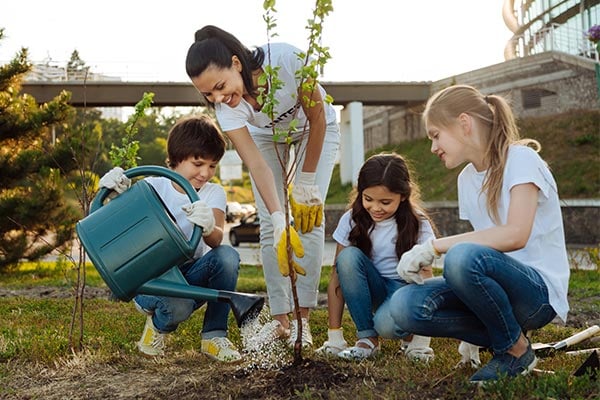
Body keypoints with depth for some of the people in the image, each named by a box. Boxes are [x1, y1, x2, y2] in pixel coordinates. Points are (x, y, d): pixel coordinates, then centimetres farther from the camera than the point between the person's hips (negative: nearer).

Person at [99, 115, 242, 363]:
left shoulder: (213, 193, -3)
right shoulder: (153, 187, -7)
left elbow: (216, 240, -21)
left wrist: (209, 228, -46)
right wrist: (119, 193, -36)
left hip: (191, 275, 3)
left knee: (227, 256, -29)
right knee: (179, 306, -38)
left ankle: (214, 336, -12)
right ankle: (158, 324, 3)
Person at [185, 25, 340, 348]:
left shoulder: (286, 59, -40)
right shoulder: (225, 108, -32)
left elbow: (317, 117, -26)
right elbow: (257, 166, -37)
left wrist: (306, 184, -22)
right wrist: (279, 224, -48)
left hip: (316, 131, -2)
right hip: (266, 137, 2)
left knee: (309, 216, -13)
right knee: (269, 224, -8)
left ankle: (303, 318, -7)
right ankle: (280, 319, 0)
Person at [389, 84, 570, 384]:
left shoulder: (521, 159, -10)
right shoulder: (466, 178, 12)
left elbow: (515, 235, -24)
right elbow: (486, 241, 13)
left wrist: (434, 246, -25)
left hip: (540, 291, -6)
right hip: (499, 285, 6)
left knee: (463, 257, -37)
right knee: (404, 306, -19)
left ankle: (516, 350, -11)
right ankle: (494, 337, 1)